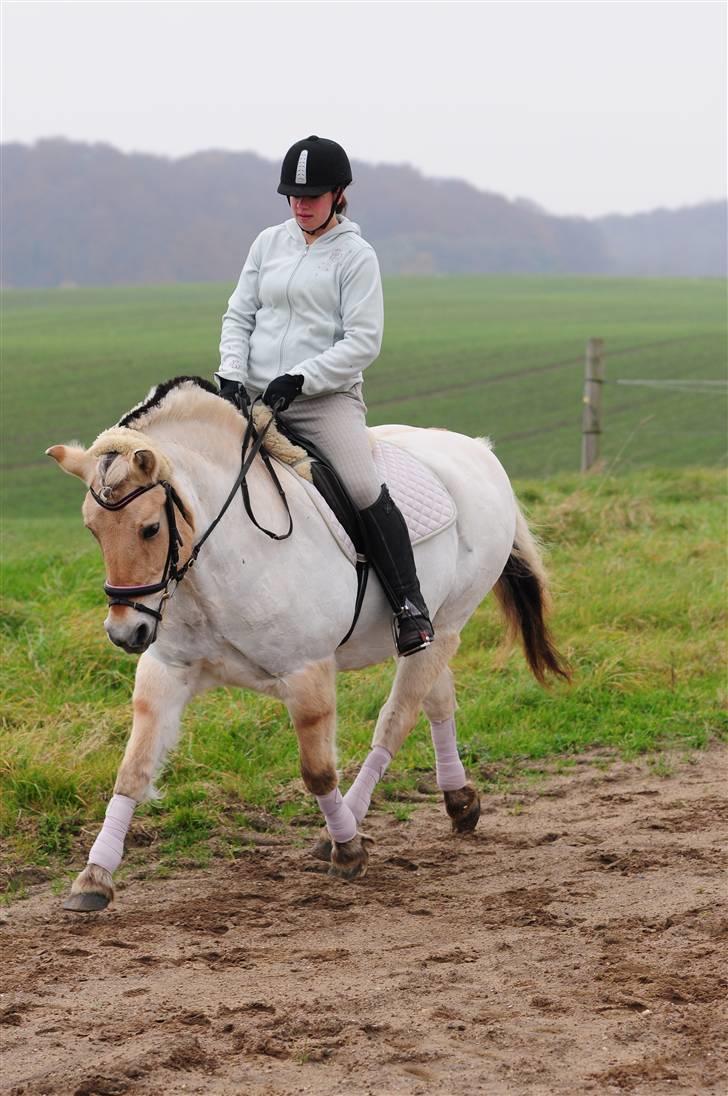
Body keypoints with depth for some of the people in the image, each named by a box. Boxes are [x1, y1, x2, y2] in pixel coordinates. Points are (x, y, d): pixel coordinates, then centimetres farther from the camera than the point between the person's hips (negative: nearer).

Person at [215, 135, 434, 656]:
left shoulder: (356, 255, -2)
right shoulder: (269, 243, 12)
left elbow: (363, 340, -9)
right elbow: (239, 316, 13)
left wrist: (299, 378, -18)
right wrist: (232, 375, -5)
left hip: (327, 398, -5)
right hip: (257, 398, 5)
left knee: (365, 491, -24)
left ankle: (410, 606, -16)